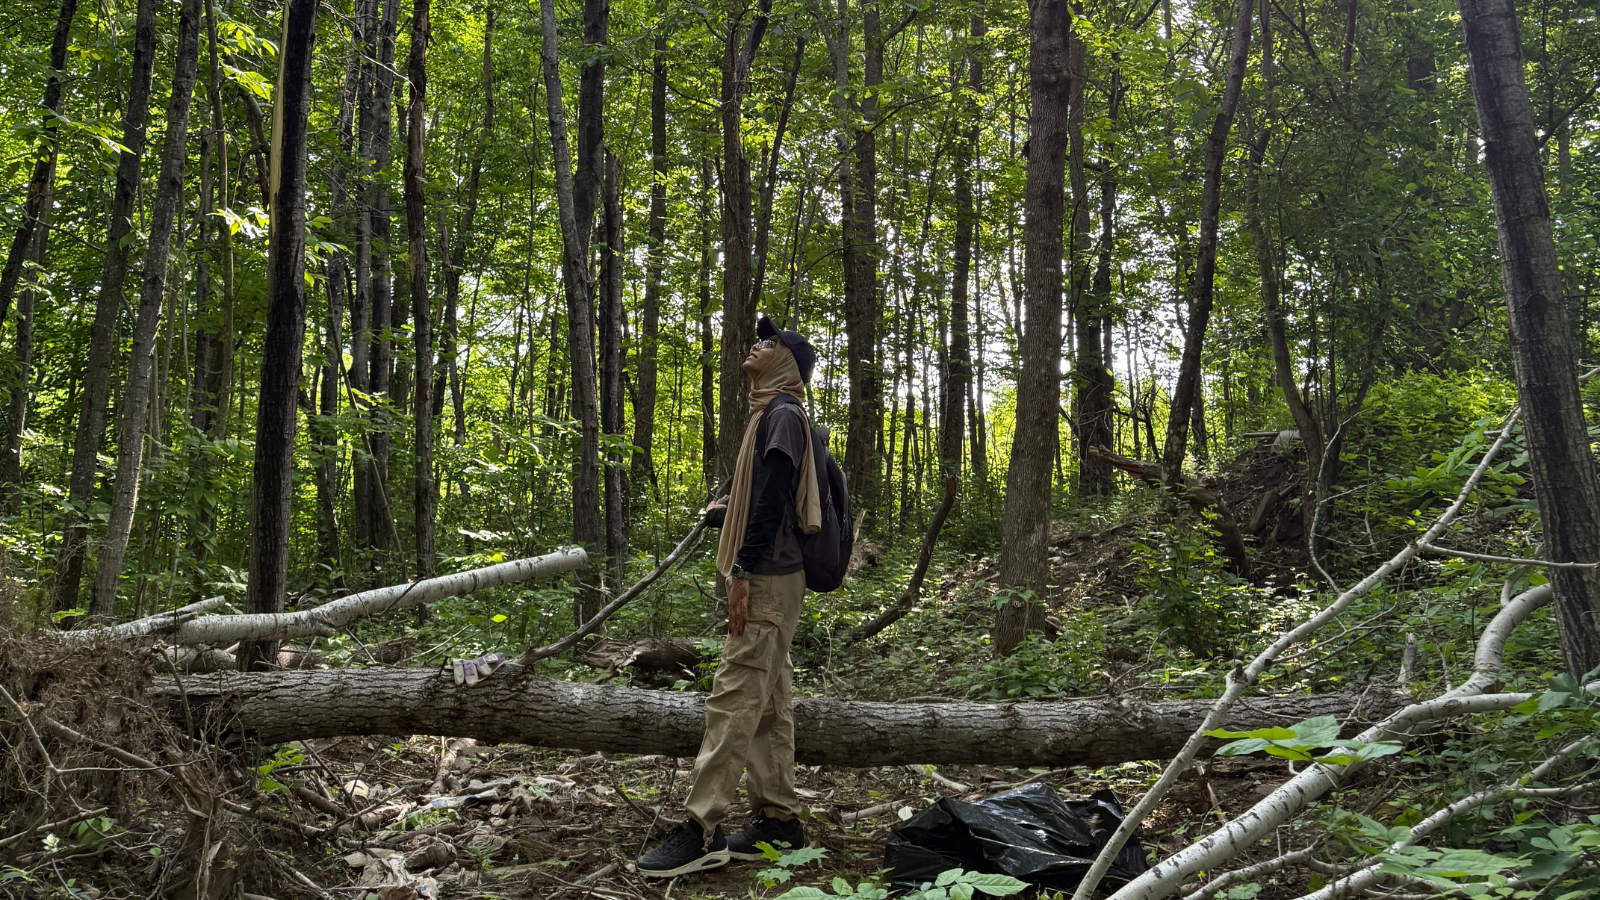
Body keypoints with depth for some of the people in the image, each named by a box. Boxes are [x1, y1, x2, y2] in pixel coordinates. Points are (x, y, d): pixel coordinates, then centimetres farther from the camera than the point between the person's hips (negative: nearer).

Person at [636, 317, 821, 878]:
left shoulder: (783, 414, -9)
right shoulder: (771, 415, 21)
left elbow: (773, 498, -18)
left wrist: (742, 570, -21)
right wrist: (721, 515, 34)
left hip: (768, 579, -10)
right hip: (768, 578, 10)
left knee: (734, 696, -12)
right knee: (767, 701, 10)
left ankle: (702, 832, -11)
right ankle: (778, 821, 14)